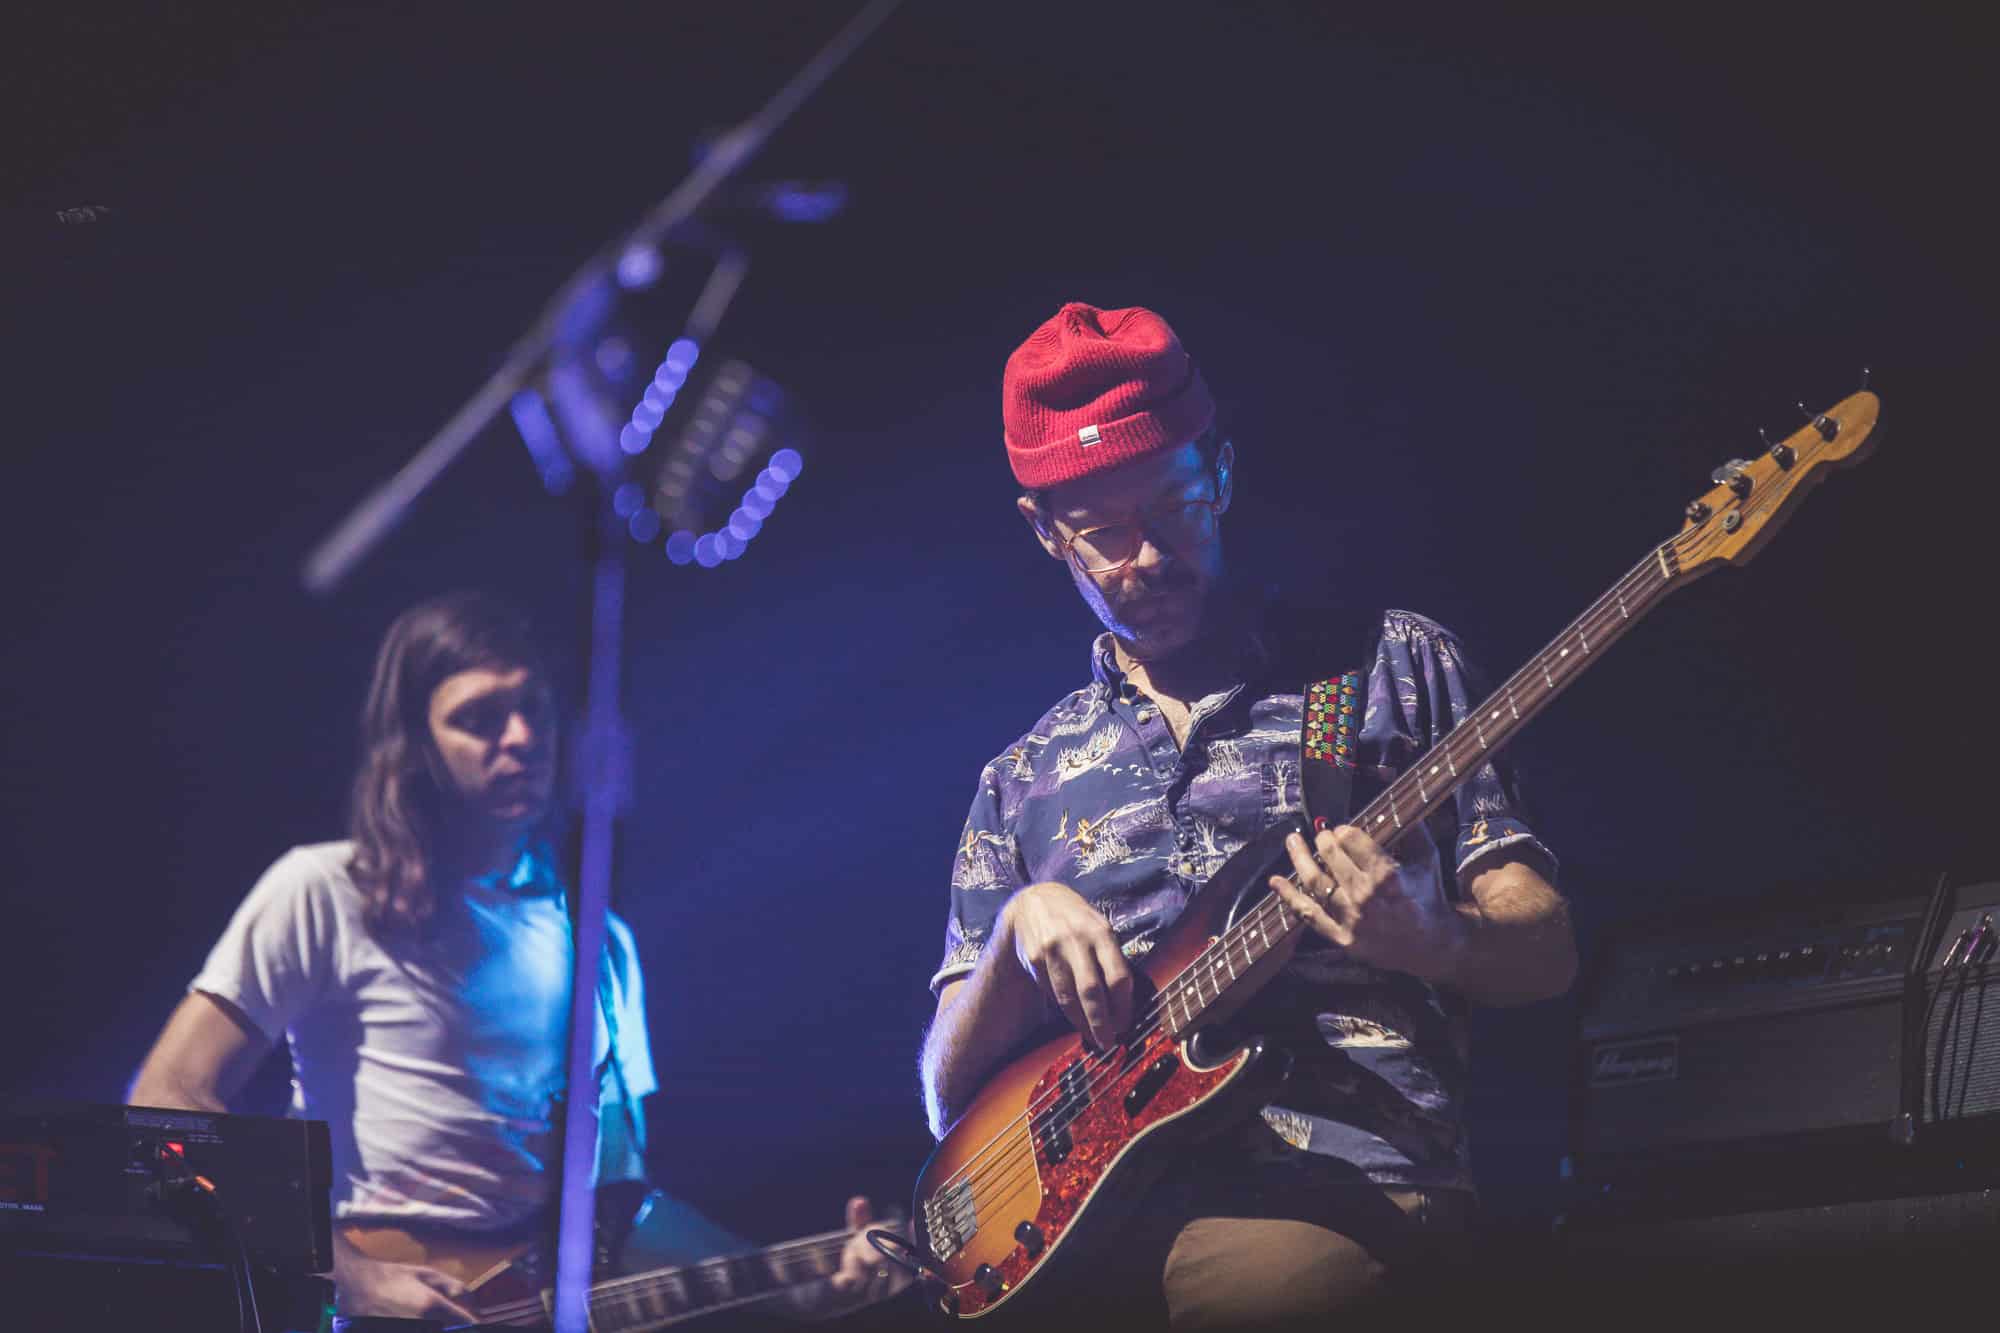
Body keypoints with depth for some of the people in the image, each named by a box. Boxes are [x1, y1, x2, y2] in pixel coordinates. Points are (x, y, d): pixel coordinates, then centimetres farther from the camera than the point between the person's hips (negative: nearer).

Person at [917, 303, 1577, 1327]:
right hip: (1094, 1196, 2)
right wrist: (1017, 929, -4)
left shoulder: (1390, 663, 12)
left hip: (1337, 1193, -2)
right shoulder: (1023, 781, 19)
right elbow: (949, 1098, 14)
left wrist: (1429, 942, -13)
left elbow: (1546, 954, 9)